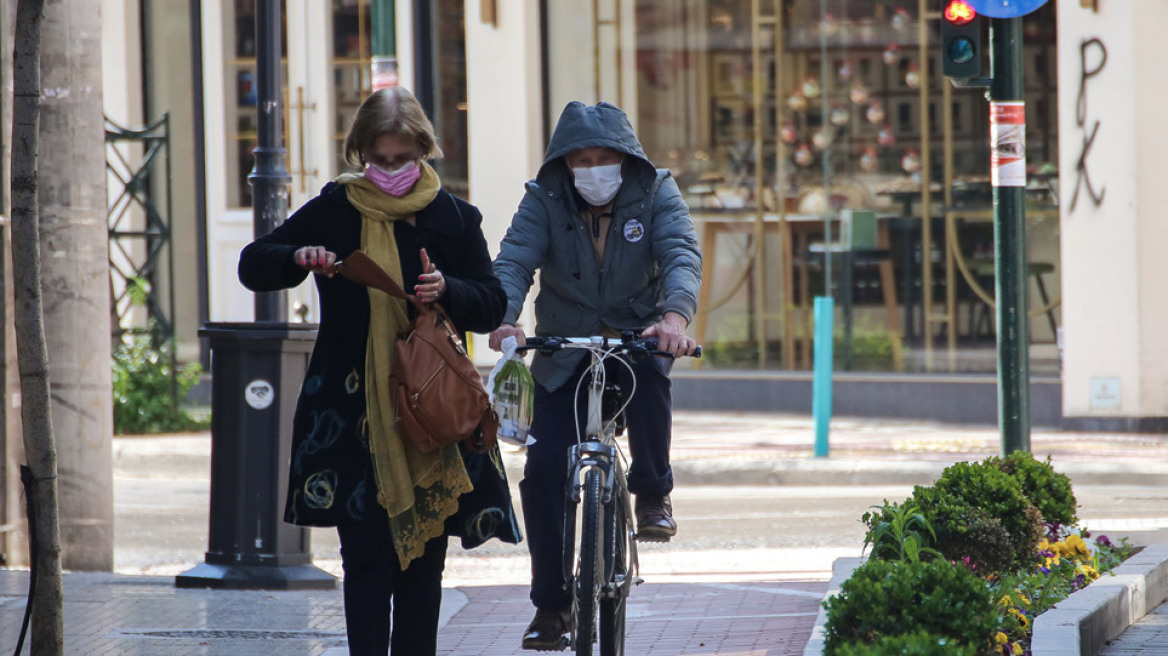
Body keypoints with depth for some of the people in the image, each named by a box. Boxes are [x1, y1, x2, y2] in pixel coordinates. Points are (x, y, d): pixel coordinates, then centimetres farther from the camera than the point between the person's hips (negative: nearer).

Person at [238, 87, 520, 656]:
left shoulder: (453, 218, 6)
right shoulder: (333, 212, 4)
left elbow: (493, 305, 6)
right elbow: (252, 267, 6)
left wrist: (446, 290, -15)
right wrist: (298, 259, -15)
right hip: (351, 411, -1)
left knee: (424, 560, 5)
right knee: (367, 557, -6)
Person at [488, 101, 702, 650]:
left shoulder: (655, 194, -8)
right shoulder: (544, 200, -8)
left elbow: (682, 255, -23)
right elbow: (513, 261, -20)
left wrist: (675, 315, -45)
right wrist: (503, 318, -42)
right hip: (564, 350, 1)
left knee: (650, 376, -37)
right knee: (542, 470, -10)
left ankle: (653, 492, -12)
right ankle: (551, 603, 3)